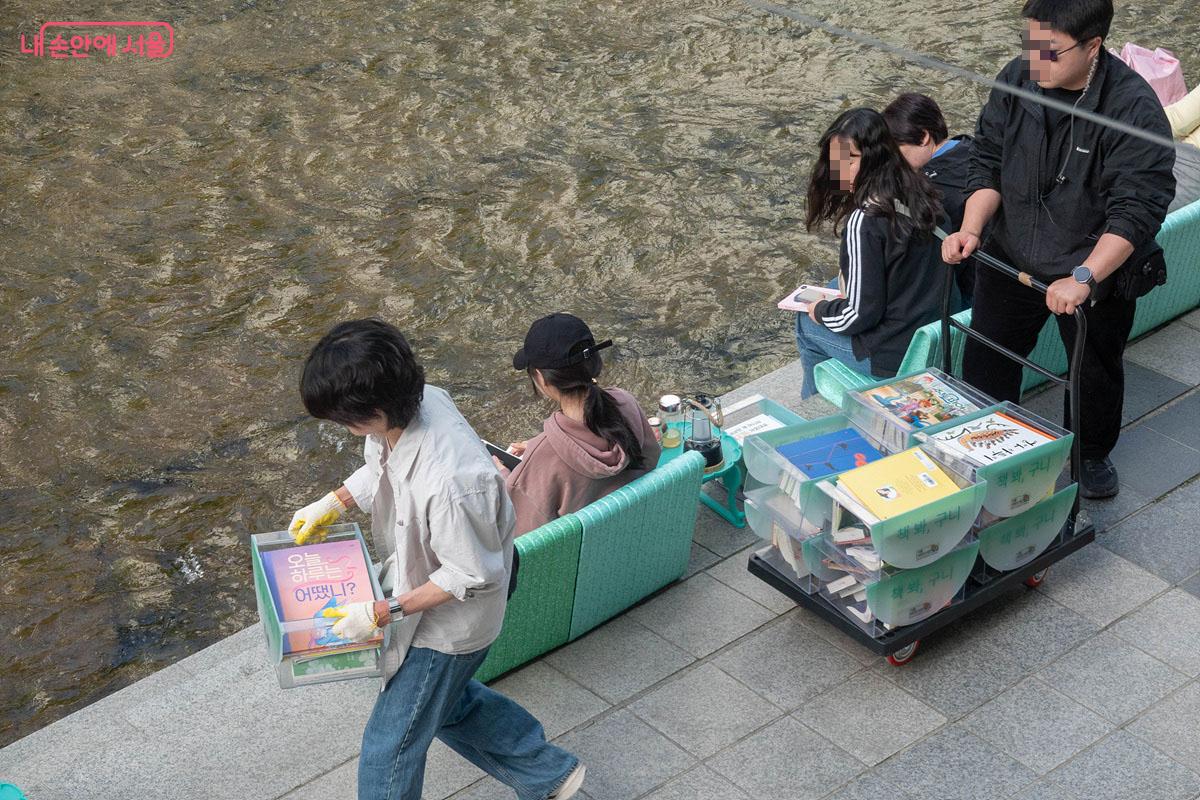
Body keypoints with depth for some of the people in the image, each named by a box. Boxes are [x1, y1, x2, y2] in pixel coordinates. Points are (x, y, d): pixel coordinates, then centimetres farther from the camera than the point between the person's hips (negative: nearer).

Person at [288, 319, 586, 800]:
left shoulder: (448, 481, -43)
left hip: (447, 623, -9)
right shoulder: (412, 403, -18)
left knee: (389, 745, 12)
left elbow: (472, 576, -28)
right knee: (447, 702, 30)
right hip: (418, 585, 9)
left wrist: (381, 613, -25)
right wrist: (332, 504, -1)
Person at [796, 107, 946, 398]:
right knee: (833, 289, 29)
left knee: (807, 323, 17)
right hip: (933, 337, 8)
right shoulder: (916, 192, -2)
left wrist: (819, 311, -4)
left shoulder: (864, 221, -27)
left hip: (894, 358, -8)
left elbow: (861, 314, -22)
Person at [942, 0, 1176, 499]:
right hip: (1012, 259, 3)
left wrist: (1082, 278, -38)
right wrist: (971, 229, -17)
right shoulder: (1017, 79, -13)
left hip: (1099, 270, -3)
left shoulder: (1133, 107, -27)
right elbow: (988, 162, -2)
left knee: (1096, 371, 20)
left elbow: (1137, 210, -30)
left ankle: (1091, 454, 47)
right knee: (985, 362, 16)